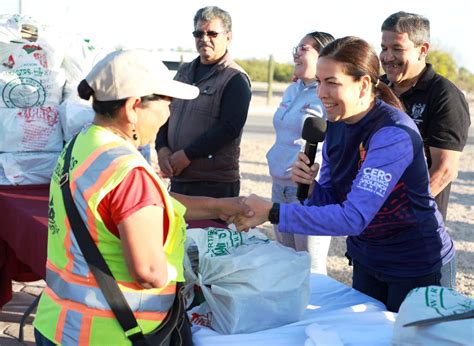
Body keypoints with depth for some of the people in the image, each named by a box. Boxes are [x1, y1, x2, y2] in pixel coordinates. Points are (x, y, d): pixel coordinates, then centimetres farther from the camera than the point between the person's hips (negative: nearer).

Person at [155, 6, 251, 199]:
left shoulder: (235, 79, -7)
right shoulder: (184, 72, 14)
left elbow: (230, 127, -17)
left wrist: (187, 155, -18)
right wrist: (162, 148, -2)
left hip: (216, 184, -6)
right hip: (177, 178, 6)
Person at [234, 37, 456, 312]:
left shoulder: (393, 134, -28)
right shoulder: (336, 124, -5)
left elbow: (354, 217, -34)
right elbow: (331, 199, 2)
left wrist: (272, 212, -37)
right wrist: (309, 185, -20)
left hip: (419, 268, -6)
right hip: (366, 261, 7)